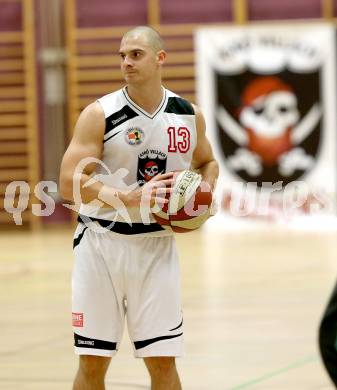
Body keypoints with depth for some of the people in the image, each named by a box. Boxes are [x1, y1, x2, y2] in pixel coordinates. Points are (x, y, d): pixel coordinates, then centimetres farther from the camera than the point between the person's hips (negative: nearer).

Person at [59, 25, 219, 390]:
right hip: (102, 242, -2)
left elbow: (207, 163, 22)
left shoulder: (189, 115, 3)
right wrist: (131, 198, -27)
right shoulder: (100, 114, -9)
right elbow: (69, 183, -15)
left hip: (156, 246, 2)